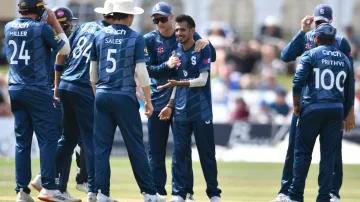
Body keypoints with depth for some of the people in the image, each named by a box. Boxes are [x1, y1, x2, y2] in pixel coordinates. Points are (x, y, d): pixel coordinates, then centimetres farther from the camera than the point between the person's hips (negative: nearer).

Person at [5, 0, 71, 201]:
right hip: (38, 90, -6)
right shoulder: (41, 28, -11)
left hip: (15, 90, 6)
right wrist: (55, 23, 5)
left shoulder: (9, 27, 7)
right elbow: (65, 49, -1)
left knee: (22, 141, 8)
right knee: (48, 139, -2)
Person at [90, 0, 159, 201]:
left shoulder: (100, 36, 5)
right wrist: (148, 100, 0)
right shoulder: (136, 38, -5)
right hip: (125, 98, -3)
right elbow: (141, 72, -8)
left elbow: (93, 71, 10)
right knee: (135, 146, 2)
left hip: (102, 96, 3)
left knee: (102, 146, 6)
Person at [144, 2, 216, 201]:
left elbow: (212, 58, 1)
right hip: (158, 101, 0)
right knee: (156, 149, 2)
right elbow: (149, 70, -8)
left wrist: (205, 43, -19)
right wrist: (167, 65, -26)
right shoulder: (149, 40, -1)